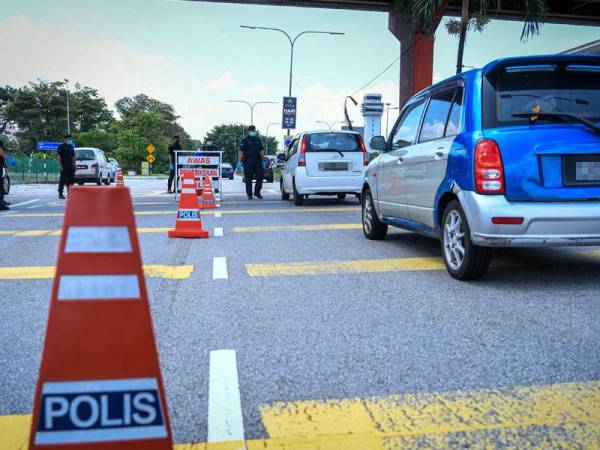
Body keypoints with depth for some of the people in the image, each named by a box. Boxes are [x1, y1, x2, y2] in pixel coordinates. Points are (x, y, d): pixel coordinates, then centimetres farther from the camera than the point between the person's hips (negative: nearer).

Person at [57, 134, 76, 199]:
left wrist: (74, 165, 14)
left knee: (70, 180, 8)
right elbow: (58, 156, -9)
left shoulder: (71, 147, 17)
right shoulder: (61, 146, -4)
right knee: (63, 180, -6)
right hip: (64, 166, -7)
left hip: (71, 166, 7)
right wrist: (60, 165, -16)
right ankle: (60, 194, -1)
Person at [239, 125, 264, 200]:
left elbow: (261, 150, 23)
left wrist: (262, 159, 15)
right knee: (248, 179, -1)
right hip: (248, 162, -4)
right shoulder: (245, 140, 1)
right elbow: (241, 152, -6)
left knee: (260, 177, 0)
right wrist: (239, 161, -14)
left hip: (258, 162, 4)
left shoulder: (258, 139, 17)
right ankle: (249, 194, 6)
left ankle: (257, 192, 14)